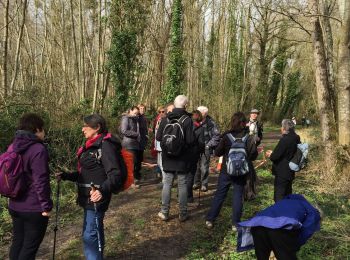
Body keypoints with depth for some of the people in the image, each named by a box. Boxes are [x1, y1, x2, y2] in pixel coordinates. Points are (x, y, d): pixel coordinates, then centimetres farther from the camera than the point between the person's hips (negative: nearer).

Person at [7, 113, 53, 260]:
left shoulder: (12, 147, 8)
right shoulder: (38, 150, -19)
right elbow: (41, 181, -22)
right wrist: (46, 206, -15)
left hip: (15, 206, 8)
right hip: (34, 208, -8)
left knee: (17, 243, 20)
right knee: (30, 247, 3)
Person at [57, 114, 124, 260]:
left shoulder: (106, 145, -17)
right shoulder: (91, 145, 14)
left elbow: (115, 175, -25)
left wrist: (103, 190, -40)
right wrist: (65, 176, 15)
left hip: (96, 198, -10)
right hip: (88, 198, 10)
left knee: (90, 236, -4)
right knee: (95, 233, 21)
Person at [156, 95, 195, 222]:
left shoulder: (165, 119, -3)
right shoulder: (187, 120, -14)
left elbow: (158, 137, -1)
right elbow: (190, 140, -18)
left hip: (168, 158, 3)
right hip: (182, 158, -2)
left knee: (167, 184, 11)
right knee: (182, 185, 7)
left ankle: (164, 212, 17)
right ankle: (183, 213, 16)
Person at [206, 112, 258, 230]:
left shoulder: (227, 136, -12)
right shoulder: (249, 137, -10)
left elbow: (217, 153, -5)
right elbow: (253, 155, -5)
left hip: (226, 170, 0)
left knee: (219, 194, 11)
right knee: (238, 196, 10)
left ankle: (210, 220, 18)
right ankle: (235, 223, 14)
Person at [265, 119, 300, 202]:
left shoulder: (285, 140, -23)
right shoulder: (295, 139, 5)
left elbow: (275, 156, -21)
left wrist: (270, 155, 0)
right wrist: (273, 153, 12)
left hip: (282, 173, -9)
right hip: (290, 173, 9)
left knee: (279, 198, 0)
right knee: (288, 195, 22)